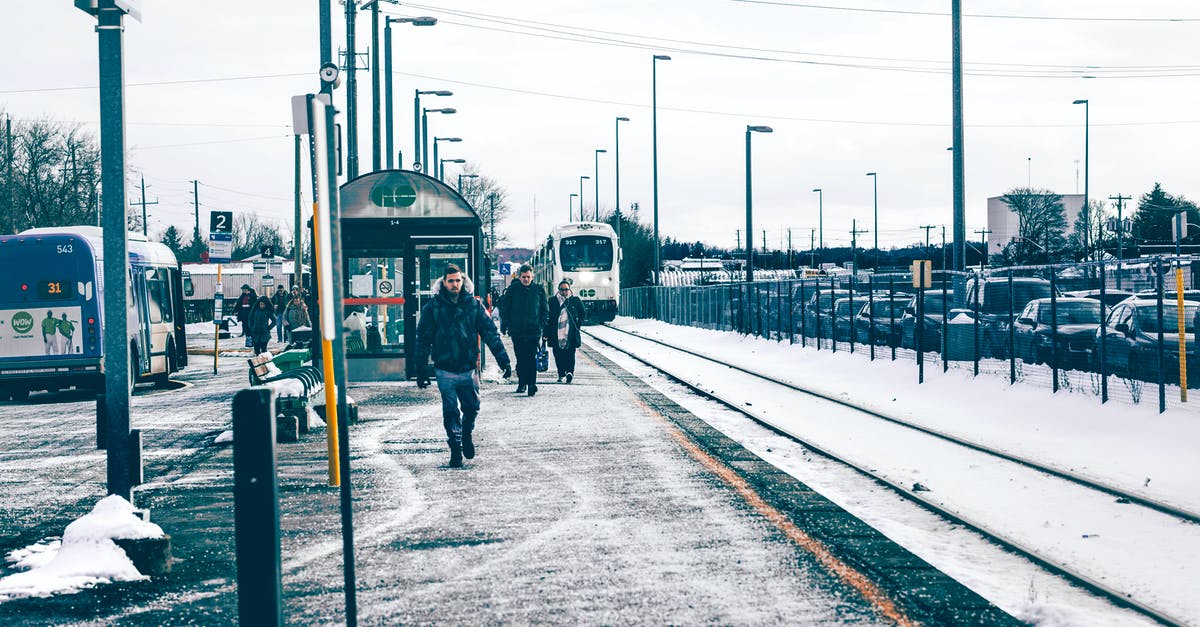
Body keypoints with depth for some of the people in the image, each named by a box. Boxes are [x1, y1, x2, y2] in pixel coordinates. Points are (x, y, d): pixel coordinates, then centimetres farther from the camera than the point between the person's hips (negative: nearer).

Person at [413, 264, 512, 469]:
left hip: (468, 369, 2)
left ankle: (467, 435, 37)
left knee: (472, 408, 9)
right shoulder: (432, 307, -3)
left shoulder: (473, 305, 2)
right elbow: (423, 340, 0)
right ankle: (456, 449, 11)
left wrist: (503, 359, -4)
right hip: (445, 370, -2)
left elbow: (490, 332, 2)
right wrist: (421, 370, -3)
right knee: (451, 412, 0)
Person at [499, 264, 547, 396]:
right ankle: (521, 384, 16)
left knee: (532, 358, -9)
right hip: (517, 330, 1)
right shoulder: (513, 289, 4)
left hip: (534, 330, -1)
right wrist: (507, 325, -1)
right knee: (520, 359, 6)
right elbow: (504, 308, 7)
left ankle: (532, 384, -13)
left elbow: (544, 310, 13)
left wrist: (541, 325, 2)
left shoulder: (539, 290, 7)